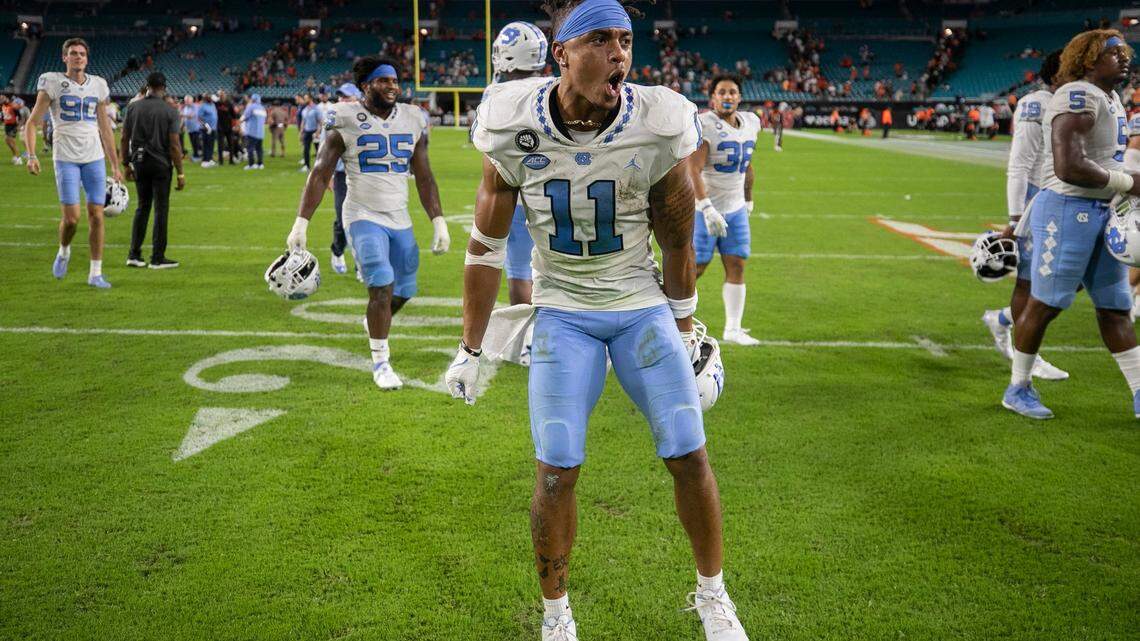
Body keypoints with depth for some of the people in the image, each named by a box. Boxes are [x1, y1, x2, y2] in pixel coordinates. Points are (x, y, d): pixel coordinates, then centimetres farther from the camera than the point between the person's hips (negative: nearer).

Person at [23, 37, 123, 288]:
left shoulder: (98, 85, 11)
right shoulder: (52, 82, 0)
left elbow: (105, 128, 16)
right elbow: (32, 123, 0)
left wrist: (115, 165, 14)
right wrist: (31, 156, -13)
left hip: (95, 157, 3)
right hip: (66, 158, -3)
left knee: (96, 215, 0)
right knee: (71, 217, -8)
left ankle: (95, 273, 8)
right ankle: (64, 252, 23)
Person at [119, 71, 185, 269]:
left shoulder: (133, 107, 3)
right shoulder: (170, 111, -7)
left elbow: (124, 139, 5)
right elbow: (174, 145, -10)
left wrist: (126, 164, 15)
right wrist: (180, 173, -5)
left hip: (139, 163, 4)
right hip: (161, 165, -4)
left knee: (142, 207, 15)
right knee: (161, 209, 3)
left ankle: (134, 255, 13)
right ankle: (157, 258, 5)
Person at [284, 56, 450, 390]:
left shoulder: (413, 120, 7)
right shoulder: (346, 121, -6)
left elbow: (424, 177, 12)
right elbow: (320, 174, -5)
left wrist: (439, 223, 7)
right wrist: (301, 223, -11)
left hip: (400, 220, 5)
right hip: (364, 217, -5)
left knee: (403, 291, 8)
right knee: (382, 286, -17)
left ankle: (377, 326, 43)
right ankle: (381, 363, -2)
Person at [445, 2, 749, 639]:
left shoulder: (658, 128, -14)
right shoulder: (514, 130, -13)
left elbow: (678, 245, 1)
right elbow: (486, 247, -1)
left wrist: (684, 330, 10)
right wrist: (470, 349, 3)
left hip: (643, 306, 1)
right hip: (564, 311, 0)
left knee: (690, 457, 1)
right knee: (556, 472, -4)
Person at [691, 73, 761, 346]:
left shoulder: (750, 123, 7)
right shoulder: (704, 126, -16)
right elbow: (694, 170, -24)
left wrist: (748, 200, 25)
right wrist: (707, 209, -31)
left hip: (735, 208, 7)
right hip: (705, 206, -6)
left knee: (737, 266, 4)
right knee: (696, 267, -2)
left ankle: (733, 329, 10)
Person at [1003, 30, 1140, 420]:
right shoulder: (1078, 98, -17)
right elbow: (1069, 168, -26)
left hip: (1100, 212, 10)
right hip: (1068, 209, -10)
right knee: (1044, 305, 1)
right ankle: (1017, 390, 16)